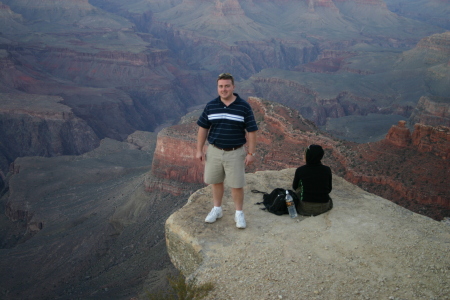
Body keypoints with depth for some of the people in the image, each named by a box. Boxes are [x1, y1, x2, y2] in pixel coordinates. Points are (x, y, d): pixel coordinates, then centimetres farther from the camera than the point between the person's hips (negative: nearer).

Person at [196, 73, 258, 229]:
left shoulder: (244, 107, -9)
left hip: (235, 153, -3)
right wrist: (199, 150, 3)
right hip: (214, 151, 3)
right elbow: (203, 128, 5)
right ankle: (217, 209, 33)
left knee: (237, 185, 3)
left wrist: (251, 153, -9)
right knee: (216, 181, 15)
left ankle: (239, 214, 21)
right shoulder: (210, 106, -2)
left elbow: (251, 131, -6)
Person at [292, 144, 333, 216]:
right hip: (324, 207, 2)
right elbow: (329, 189, 6)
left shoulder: (300, 170, -11)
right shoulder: (327, 170, -7)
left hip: (306, 208, -2)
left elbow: (294, 187, 8)